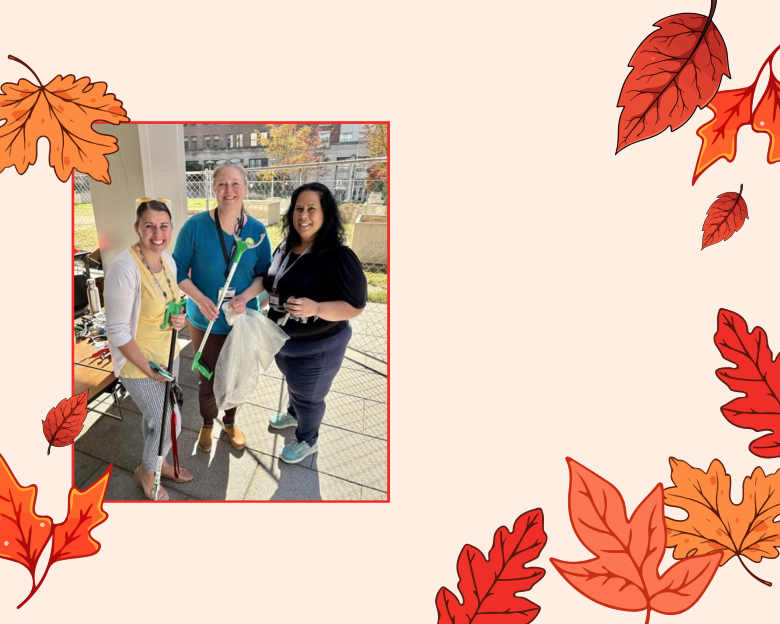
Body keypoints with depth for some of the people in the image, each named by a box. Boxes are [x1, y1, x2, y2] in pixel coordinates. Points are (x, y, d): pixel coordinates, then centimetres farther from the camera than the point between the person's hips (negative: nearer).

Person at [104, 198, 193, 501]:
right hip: (137, 362, -7)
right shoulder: (124, 269, -28)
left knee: (155, 416, 25)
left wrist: (177, 318, -10)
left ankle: (157, 462, 49)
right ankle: (146, 471, 32)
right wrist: (149, 370, -18)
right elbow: (117, 332, -23)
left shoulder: (168, 260, -4)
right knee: (170, 424, 2)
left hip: (167, 354, 7)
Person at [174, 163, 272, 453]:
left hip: (243, 320, 2)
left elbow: (264, 273, -2)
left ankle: (230, 422, 47)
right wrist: (200, 299, -24)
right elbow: (179, 270, -8)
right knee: (208, 379, 14)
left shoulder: (257, 230, -8)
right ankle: (207, 425, 43)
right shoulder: (195, 226, -16)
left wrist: (246, 296, -20)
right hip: (205, 321, -2)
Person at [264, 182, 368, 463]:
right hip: (283, 339, 7)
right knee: (294, 384, 32)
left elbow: (356, 306, -25)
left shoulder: (339, 256, -27)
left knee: (308, 396, 15)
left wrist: (316, 308, -37)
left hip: (317, 347, -7)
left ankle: (307, 441, 41)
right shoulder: (285, 248, -3)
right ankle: (293, 414, 61)